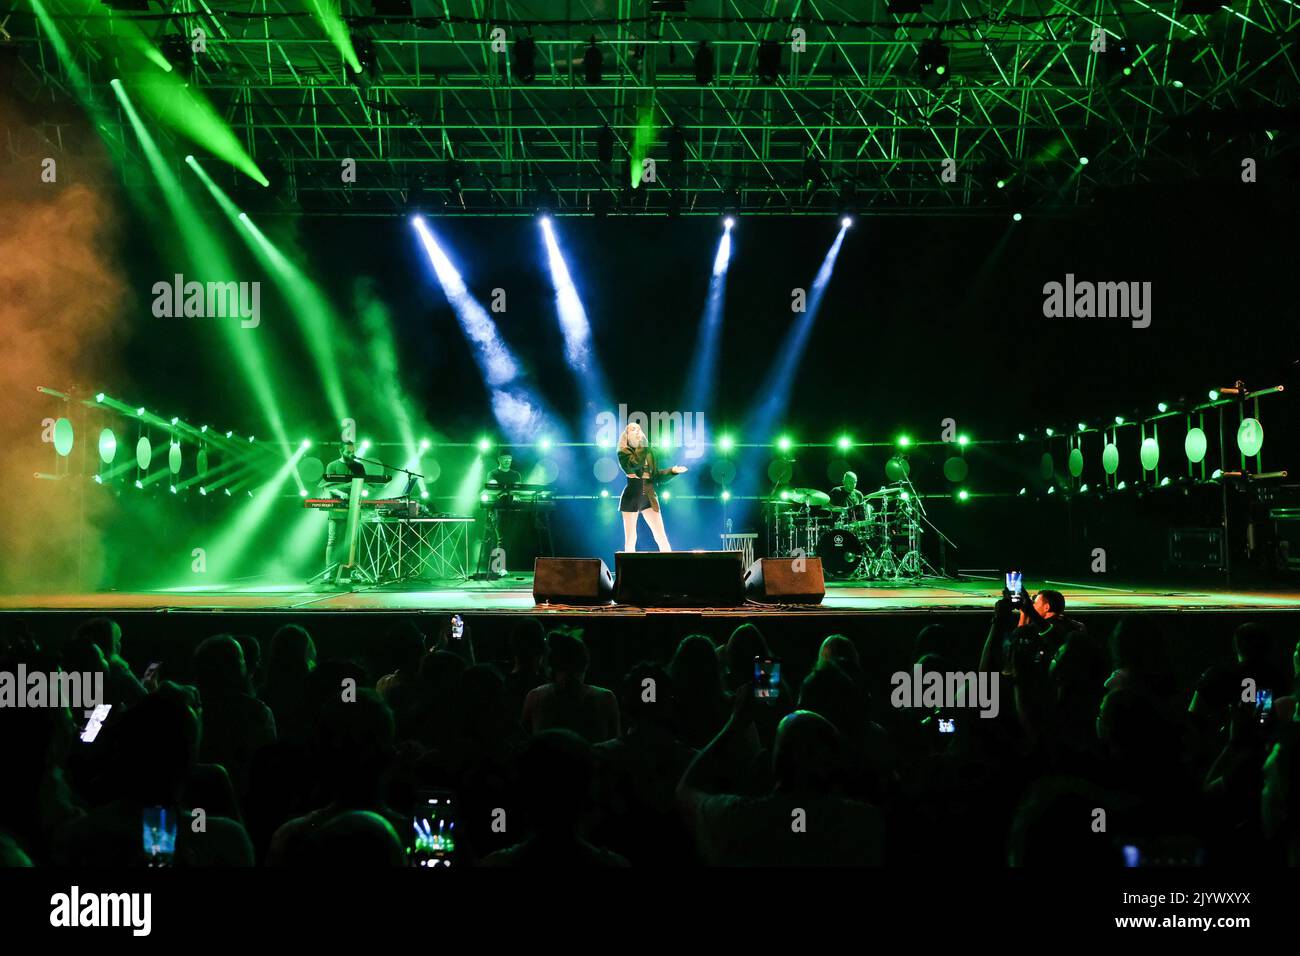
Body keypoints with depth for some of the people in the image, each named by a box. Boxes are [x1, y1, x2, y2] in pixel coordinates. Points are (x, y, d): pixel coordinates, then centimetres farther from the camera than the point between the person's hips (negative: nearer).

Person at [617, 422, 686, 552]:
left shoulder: (649, 452, 12)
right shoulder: (623, 452, -3)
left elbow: (656, 475, 14)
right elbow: (635, 464, -24)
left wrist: (672, 470, 1)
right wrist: (643, 446, -21)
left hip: (649, 496, 4)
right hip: (632, 497, -4)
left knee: (661, 536, -3)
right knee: (630, 538, 0)